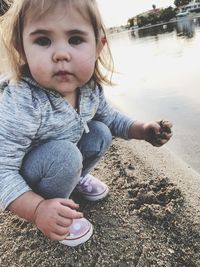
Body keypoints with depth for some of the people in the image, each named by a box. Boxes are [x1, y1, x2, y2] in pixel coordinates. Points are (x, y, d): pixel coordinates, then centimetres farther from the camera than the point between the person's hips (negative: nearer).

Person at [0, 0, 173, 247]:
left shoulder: (90, 89, -16)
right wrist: (37, 209, -44)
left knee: (101, 133, -7)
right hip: (21, 175, -6)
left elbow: (109, 117, 4)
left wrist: (141, 130, -10)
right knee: (64, 155, -31)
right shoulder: (22, 105, -38)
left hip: (59, 160, 6)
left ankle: (77, 178, 18)